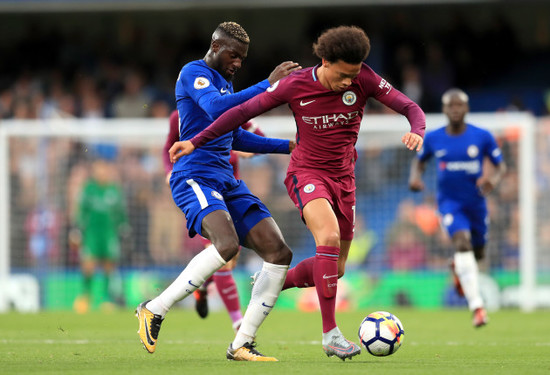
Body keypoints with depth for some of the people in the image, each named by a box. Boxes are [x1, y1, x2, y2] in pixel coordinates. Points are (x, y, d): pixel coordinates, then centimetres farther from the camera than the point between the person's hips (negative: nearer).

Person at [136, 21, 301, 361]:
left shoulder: (226, 82, 23)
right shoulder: (194, 73, -5)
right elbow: (217, 110, -25)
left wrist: (288, 146, 30)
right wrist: (268, 85, -24)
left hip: (227, 181, 9)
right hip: (195, 177, -9)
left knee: (279, 252, -4)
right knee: (227, 244, -33)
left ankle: (242, 345, -1)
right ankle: (154, 310, -18)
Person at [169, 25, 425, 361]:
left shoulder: (363, 79, -9)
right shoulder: (295, 86, -13)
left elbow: (410, 108, -7)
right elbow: (243, 111, -5)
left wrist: (417, 132, -31)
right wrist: (196, 142, -4)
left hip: (343, 178, 5)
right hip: (307, 173, -5)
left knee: (335, 269, 7)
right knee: (330, 237, -31)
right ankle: (331, 334, -29)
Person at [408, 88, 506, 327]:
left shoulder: (482, 137, -5)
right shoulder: (433, 139, -2)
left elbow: (501, 166, 0)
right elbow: (419, 161, 16)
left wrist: (494, 179, -23)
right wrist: (415, 177, -6)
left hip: (476, 203, 2)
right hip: (449, 202, -2)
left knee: (477, 253, 14)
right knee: (462, 242, -26)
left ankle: (458, 268, 55)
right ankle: (477, 307, -33)